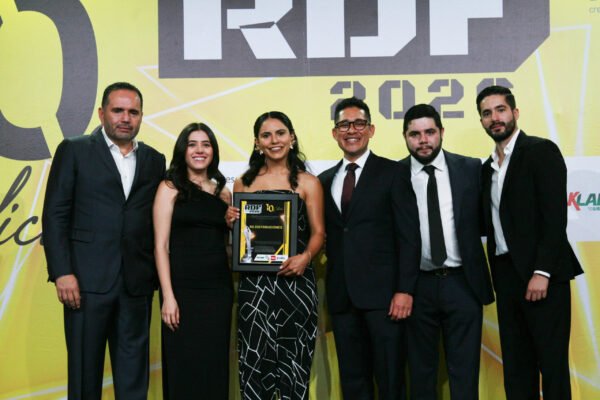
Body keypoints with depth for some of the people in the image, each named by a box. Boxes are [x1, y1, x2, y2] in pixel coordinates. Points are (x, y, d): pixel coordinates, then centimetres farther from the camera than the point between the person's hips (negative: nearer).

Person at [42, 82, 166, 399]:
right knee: (85, 368, 6)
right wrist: (62, 273, -9)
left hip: (137, 283, 3)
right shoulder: (74, 151, 4)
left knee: (134, 372, 8)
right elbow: (55, 215, -1)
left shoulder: (154, 161, 13)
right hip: (88, 280, -3)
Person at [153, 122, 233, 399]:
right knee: (183, 368, 3)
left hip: (219, 288, 4)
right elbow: (161, 245, -6)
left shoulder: (224, 193, 13)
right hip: (183, 288, -4)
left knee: (215, 365, 8)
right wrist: (168, 296, -13)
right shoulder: (170, 188, 1)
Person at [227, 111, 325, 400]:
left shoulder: (308, 182, 6)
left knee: (294, 359, 1)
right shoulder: (243, 183, 11)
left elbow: (318, 231, 2)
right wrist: (230, 221, -5)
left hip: (295, 279, -1)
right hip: (254, 281, 1)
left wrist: (306, 257, -17)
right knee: (255, 357, -2)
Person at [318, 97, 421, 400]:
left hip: (383, 293, -4)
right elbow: (327, 235, 15)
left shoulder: (392, 173, 0)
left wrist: (405, 289, -12)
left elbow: (409, 236, -5)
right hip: (341, 295, 5)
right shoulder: (325, 180, 14)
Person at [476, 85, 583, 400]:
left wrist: (542, 271, -20)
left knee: (551, 360, -2)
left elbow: (555, 215, -13)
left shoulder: (541, 151, -4)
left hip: (541, 272, -7)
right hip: (505, 273, 7)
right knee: (515, 362, 9)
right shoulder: (488, 167, 17)